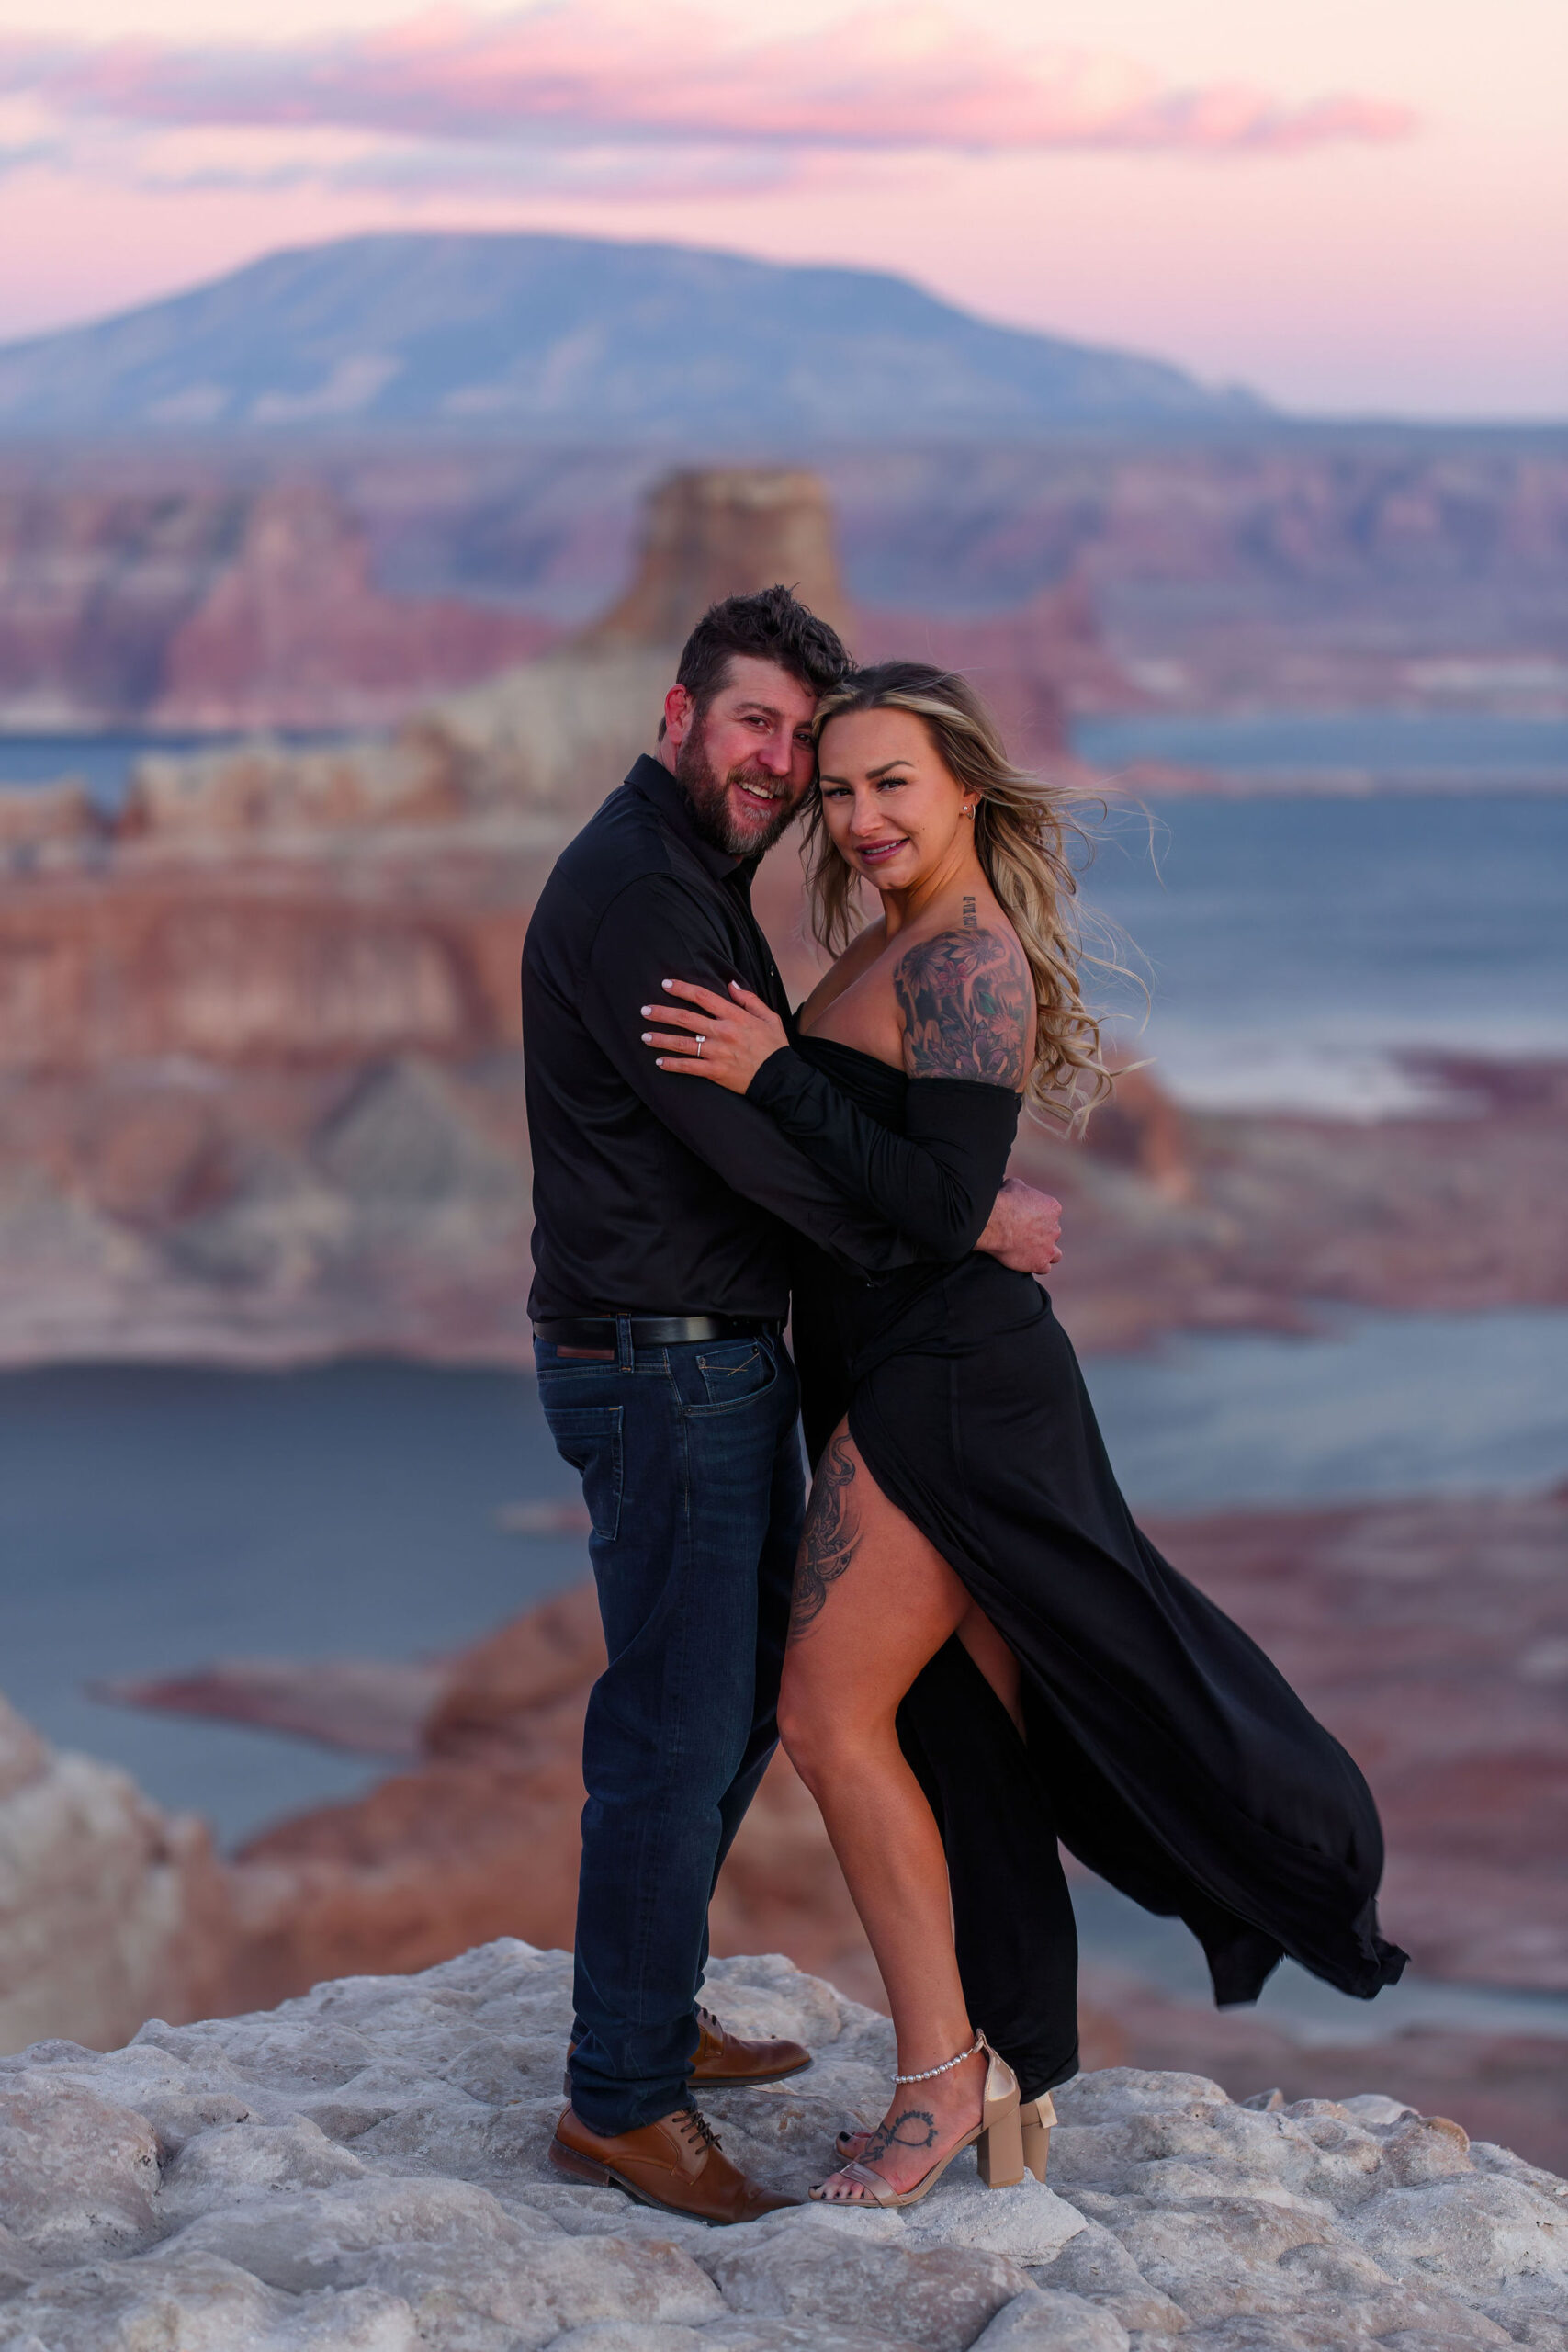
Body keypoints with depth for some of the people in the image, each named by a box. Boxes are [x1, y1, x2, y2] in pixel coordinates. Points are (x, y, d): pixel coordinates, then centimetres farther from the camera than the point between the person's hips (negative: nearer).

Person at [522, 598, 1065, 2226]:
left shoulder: (698, 885, 16)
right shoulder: (631, 889, -17)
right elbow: (744, 1131, -24)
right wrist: (969, 1218, -21)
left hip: (724, 1357, 11)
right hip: (661, 1366, -11)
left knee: (740, 1694, 20)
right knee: (676, 1728, -6)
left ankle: (653, 2015, 32)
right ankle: (618, 2103, 3)